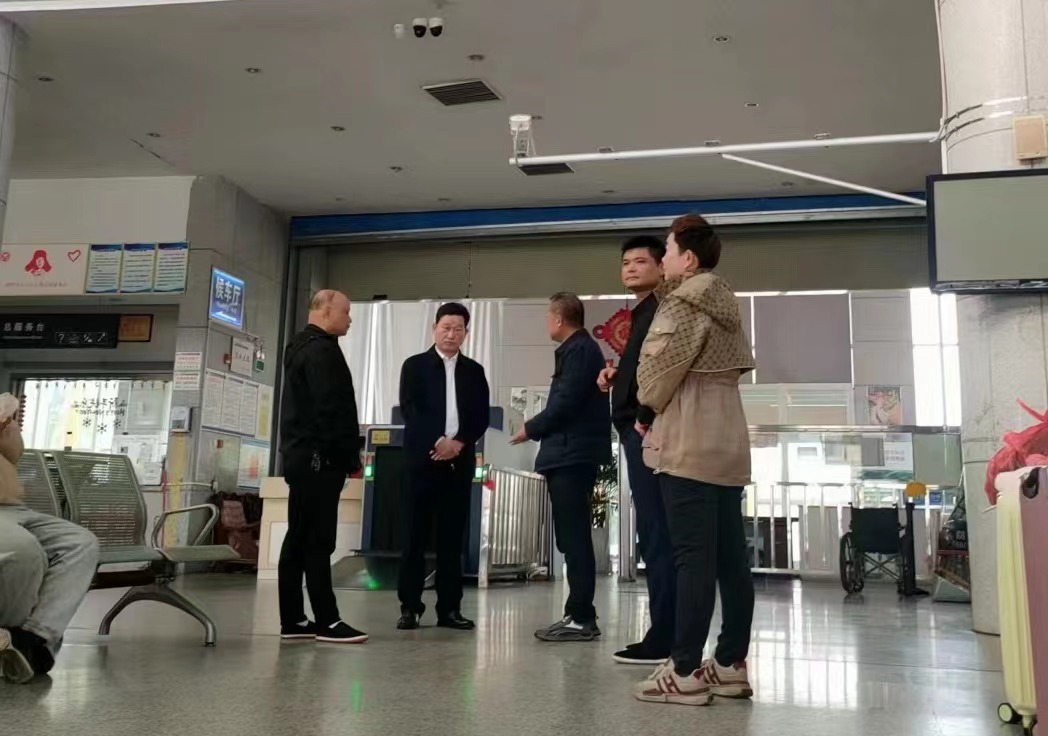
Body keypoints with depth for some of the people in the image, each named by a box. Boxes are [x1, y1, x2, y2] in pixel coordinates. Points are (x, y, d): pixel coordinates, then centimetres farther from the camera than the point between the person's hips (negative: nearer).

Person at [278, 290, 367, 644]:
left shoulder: (301, 347, 20)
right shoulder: (322, 350, -12)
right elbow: (331, 410, -20)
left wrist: (346, 455, 17)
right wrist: (350, 457, -12)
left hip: (301, 456, 10)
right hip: (318, 459, -10)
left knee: (299, 540, 10)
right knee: (318, 542, -7)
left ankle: (293, 620, 14)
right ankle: (327, 621, -3)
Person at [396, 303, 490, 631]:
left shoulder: (474, 371, 13)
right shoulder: (415, 366, 6)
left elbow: (481, 417, 7)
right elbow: (409, 409, -4)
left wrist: (458, 443, -9)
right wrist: (437, 442, -15)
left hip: (460, 463, 2)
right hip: (423, 459, -2)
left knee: (453, 537, 3)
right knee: (416, 535, -1)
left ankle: (449, 608, 8)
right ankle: (410, 607, 6)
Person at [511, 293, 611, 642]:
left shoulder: (580, 350, -12)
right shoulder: (576, 349, 18)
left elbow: (565, 403, -19)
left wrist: (531, 429, -7)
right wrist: (540, 428, 9)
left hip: (573, 456, -10)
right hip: (570, 456, 10)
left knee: (575, 539, -7)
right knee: (573, 539, 12)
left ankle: (582, 619, -3)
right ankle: (578, 615, 18)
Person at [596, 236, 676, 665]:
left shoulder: (662, 310, -7)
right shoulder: (643, 313, 23)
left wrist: (645, 419, -18)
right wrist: (618, 377, 8)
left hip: (648, 433, -10)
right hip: (638, 431, 10)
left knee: (656, 536, -9)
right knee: (655, 536, 11)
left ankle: (664, 639, -5)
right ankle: (665, 635, 17)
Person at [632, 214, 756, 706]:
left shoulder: (683, 304, -9)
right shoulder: (726, 306, 18)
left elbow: (656, 377, -12)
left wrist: (645, 405, 11)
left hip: (689, 444, -9)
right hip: (729, 443, 9)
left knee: (692, 557, -8)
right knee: (731, 557, 7)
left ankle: (685, 672, -5)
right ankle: (731, 666, 14)